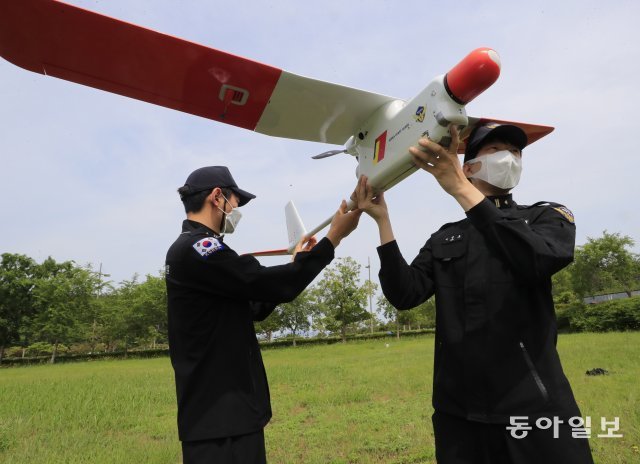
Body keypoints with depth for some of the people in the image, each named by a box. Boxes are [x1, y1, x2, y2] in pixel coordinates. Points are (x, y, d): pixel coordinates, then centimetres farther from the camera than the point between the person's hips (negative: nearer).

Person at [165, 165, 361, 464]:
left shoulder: (192, 251, 15)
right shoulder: (196, 249, -18)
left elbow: (254, 309, 18)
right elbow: (270, 284, -24)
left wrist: (296, 264, 16)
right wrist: (334, 237, -16)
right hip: (220, 418, -10)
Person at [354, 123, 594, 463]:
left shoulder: (548, 216, 6)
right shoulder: (444, 240, 12)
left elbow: (538, 261, -19)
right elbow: (404, 294, -3)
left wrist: (461, 190, -25)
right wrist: (383, 220, -10)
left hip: (534, 406, -2)